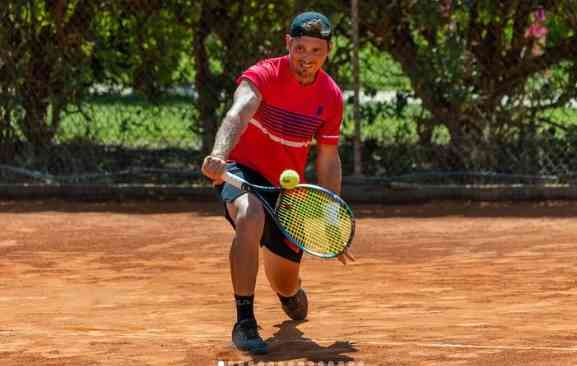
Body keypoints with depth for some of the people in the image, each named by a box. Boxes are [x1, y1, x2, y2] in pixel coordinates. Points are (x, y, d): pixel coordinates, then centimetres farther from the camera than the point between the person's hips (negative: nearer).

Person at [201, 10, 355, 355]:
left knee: (287, 283, 11)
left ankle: (290, 290, 54)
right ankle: (245, 323, -34)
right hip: (243, 170, -4)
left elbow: (328, 160, 3)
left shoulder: (331, 97, -7)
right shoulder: (264, 76, -22)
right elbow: (238, 114, -42)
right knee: (251, 218, -40)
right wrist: (219, 154, -62)